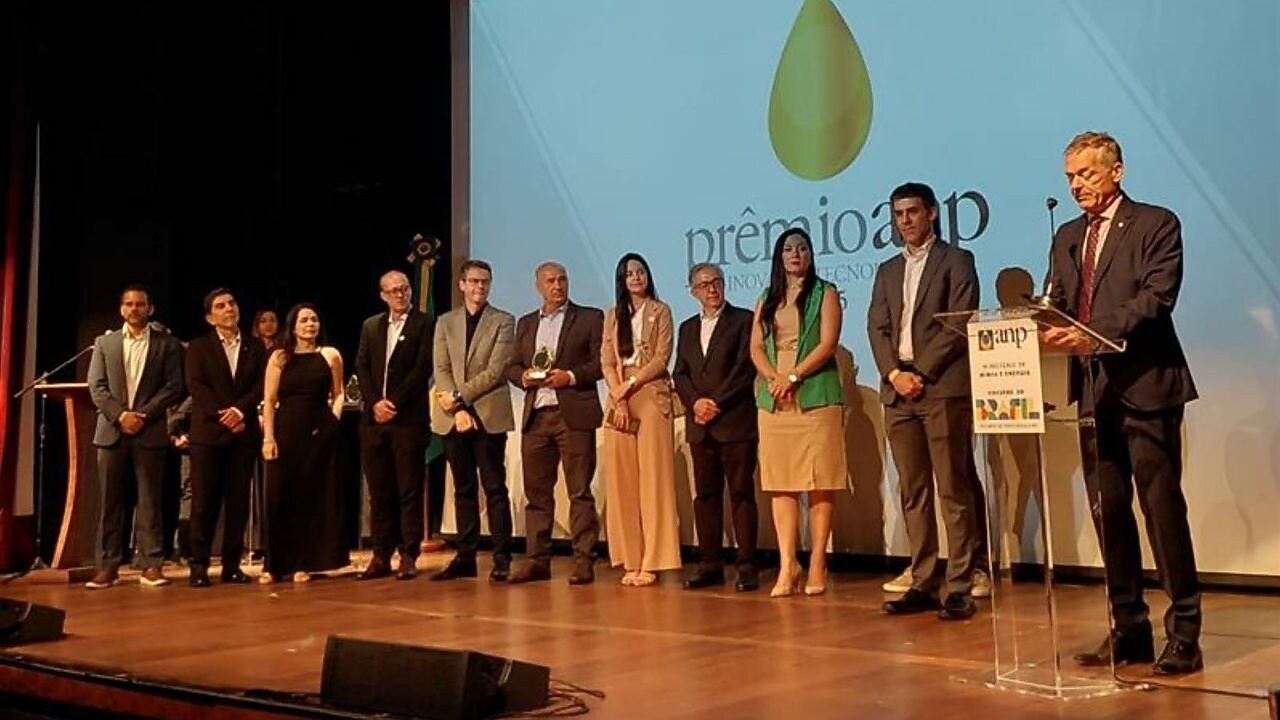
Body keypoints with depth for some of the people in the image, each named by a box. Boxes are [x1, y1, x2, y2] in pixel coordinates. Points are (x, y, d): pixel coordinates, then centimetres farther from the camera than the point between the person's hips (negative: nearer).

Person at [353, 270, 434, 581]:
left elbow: (422, 367, -8)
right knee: (379, 492, 6)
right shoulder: (370, 326, 17)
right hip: (374, 419, 5)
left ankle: (408, 556, 3)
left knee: (409, 491, -1)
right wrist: (375, 403, -5)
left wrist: (394, 403, -11)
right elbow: (361, 368, 10)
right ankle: (381, 556, 12)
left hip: (409, 419, -4)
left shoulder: (424, 323, 1)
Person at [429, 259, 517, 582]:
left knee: (495, 488, -2)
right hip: (453, 417, 3)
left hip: (489, 416, -3)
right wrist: (457, 409, -9)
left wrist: (459, 395, -11)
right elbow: (441, 370, 4)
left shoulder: (503, 321, 3)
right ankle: (465, 557, 14)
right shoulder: (445, 322, 13)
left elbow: (496, 370, -7)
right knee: (463, 489, 9)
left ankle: (501, 558, 1)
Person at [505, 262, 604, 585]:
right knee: (536, 492, 6)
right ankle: (537, 560, 12)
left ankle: (583, 561, 0)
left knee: (580, 491, -3)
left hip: (574, 414, -4)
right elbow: (512, 366, 18)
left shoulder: (590, 317, 5)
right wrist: (523, 376, -3)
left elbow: (602, 361, -2)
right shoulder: (526, 324, 19)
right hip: (536, 415, 5)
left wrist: (571, 376, -14)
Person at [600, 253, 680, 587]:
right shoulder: (613, 316, 16)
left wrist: (630, 384, -11)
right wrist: (619, 399, -7)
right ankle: (631, 560, 2)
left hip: (652, 396, -3)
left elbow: (662, 358, -3)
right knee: (621, 478, -1)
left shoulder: (660, 311, 7)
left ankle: (653, 561, -4)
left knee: (653, 478, -6)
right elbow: (607, 362, 7)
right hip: (619, 399, 4)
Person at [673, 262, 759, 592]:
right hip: (700, 425, 5)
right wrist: (696, 402, -6)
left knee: (741, 493, -4)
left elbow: (745, 367, -7)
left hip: (736, 422, -5)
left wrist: (716, 403, -12)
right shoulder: (687, 328, 19)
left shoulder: (743, 320, 2)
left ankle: (747, 566, -1)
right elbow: (680, 373, 13)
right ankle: (709, 565, 11)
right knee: (705, 494, 6)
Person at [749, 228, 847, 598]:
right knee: (779, 484, 0)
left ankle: (817, 565, 0)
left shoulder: (825, 293, 6)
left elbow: (828, 344, -6)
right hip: (773, 400, 4)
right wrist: (774, 377, -9)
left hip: (816, 397, -4)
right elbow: (756, 347, 10)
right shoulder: (767, 299, 18)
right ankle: (788, 565, 1)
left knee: (819, 484, -4)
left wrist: (792, 377, -14)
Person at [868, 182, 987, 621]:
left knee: (954, 490, -5)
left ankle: (960, 588, -3)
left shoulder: (956, 260, 5)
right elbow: (877, 328, 12)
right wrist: (894, 374, -5)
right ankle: (923, 584, 9)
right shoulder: (887, 271, 21)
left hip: (943, 388, -5)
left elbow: (959, 324, -5)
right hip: (898, 390, 5)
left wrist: (922, 372, -12)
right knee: (913, 492, 5)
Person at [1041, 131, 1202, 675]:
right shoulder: (1068, 237, 18)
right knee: (1108, 513, 8)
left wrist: (1096, 334, -26)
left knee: (1163, 508, -4)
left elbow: (1157, 298, -14)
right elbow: (1056, 305, 13)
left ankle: (1184, 635, 5)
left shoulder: (1156, 224, -1)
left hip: (1145, 386, -6)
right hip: (1095, 391, 6)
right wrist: (1047, 329, -10)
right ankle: (1129, 630, 18)